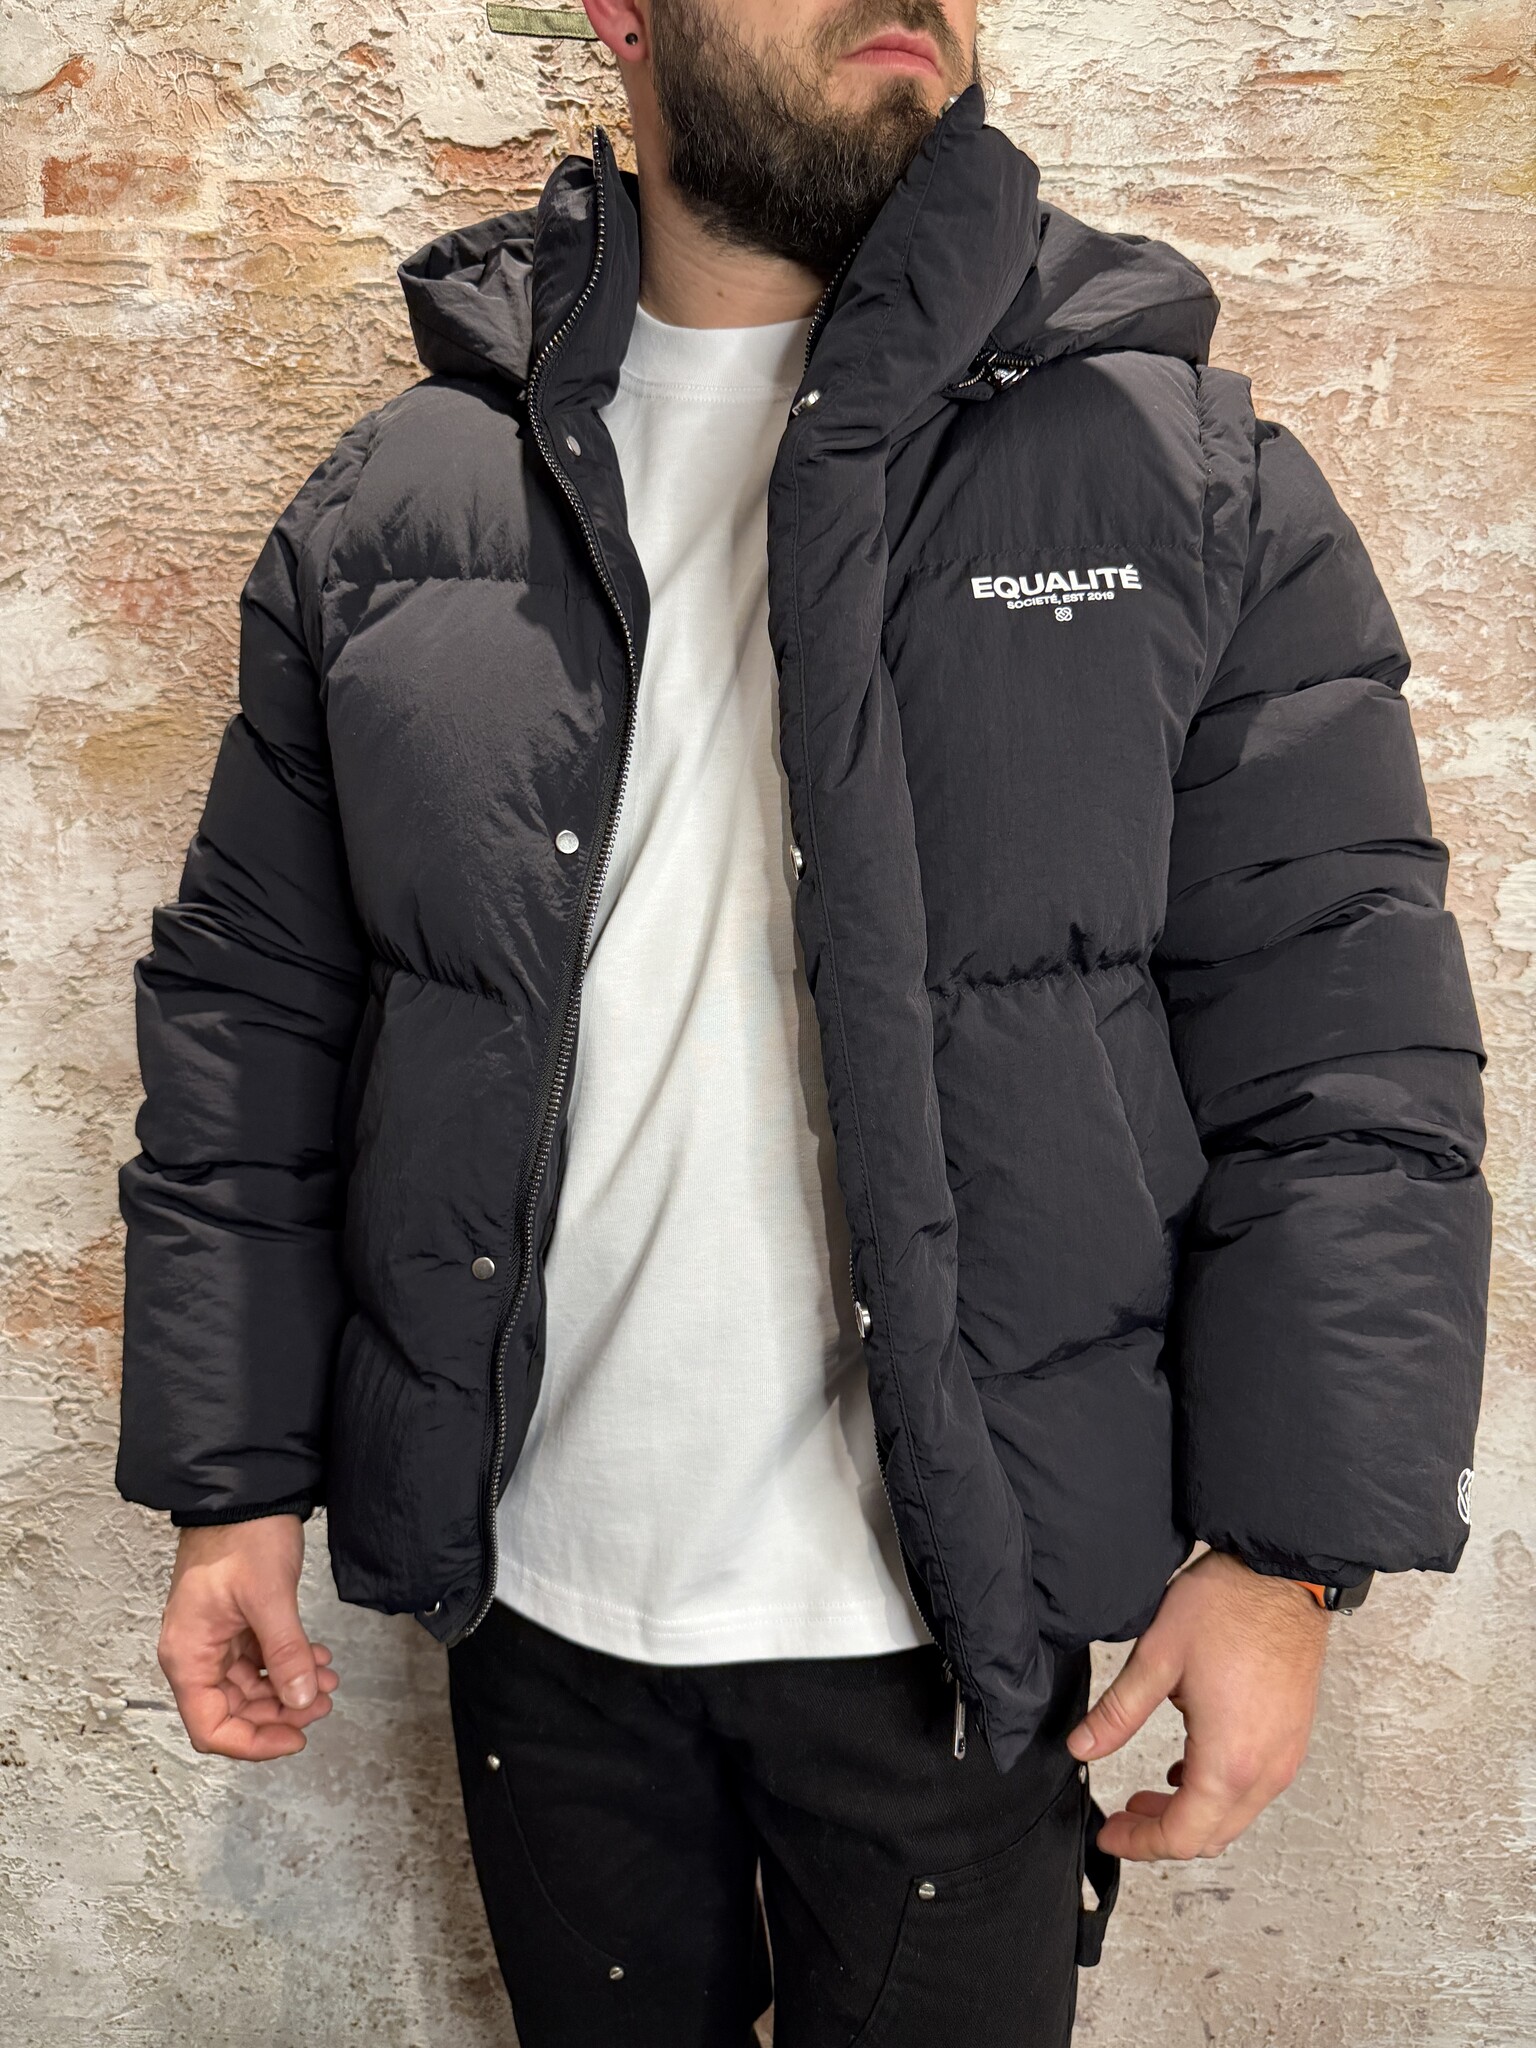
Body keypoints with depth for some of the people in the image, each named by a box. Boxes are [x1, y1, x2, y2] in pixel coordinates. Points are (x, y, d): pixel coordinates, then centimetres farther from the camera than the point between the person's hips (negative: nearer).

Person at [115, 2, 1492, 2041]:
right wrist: (234, 1480, 1)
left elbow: (1346, 1058, -6)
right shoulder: (391, 503, 1)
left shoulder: (1191, 475, -4)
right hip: (537, 1596, 2)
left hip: (954, 1629, -1)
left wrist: (1287, 1553, -9)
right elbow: (252, 1017, 3)